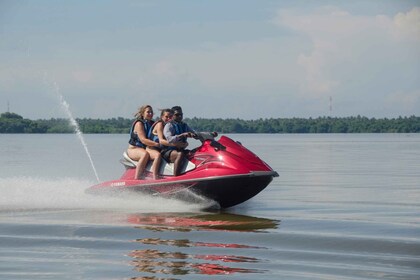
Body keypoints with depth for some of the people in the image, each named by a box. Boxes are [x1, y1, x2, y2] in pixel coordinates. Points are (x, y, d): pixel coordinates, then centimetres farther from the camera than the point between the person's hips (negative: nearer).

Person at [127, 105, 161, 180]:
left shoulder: (153, 124, 15)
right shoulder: (139, 123, -7)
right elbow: (143, 140, -18)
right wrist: (157, 144, -28)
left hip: (147, 148, 5)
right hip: (134, 149, -5)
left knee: (158, 154, -28)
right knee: (145, 154, -38)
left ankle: (155, 179, -43)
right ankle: (137, 179, -38)